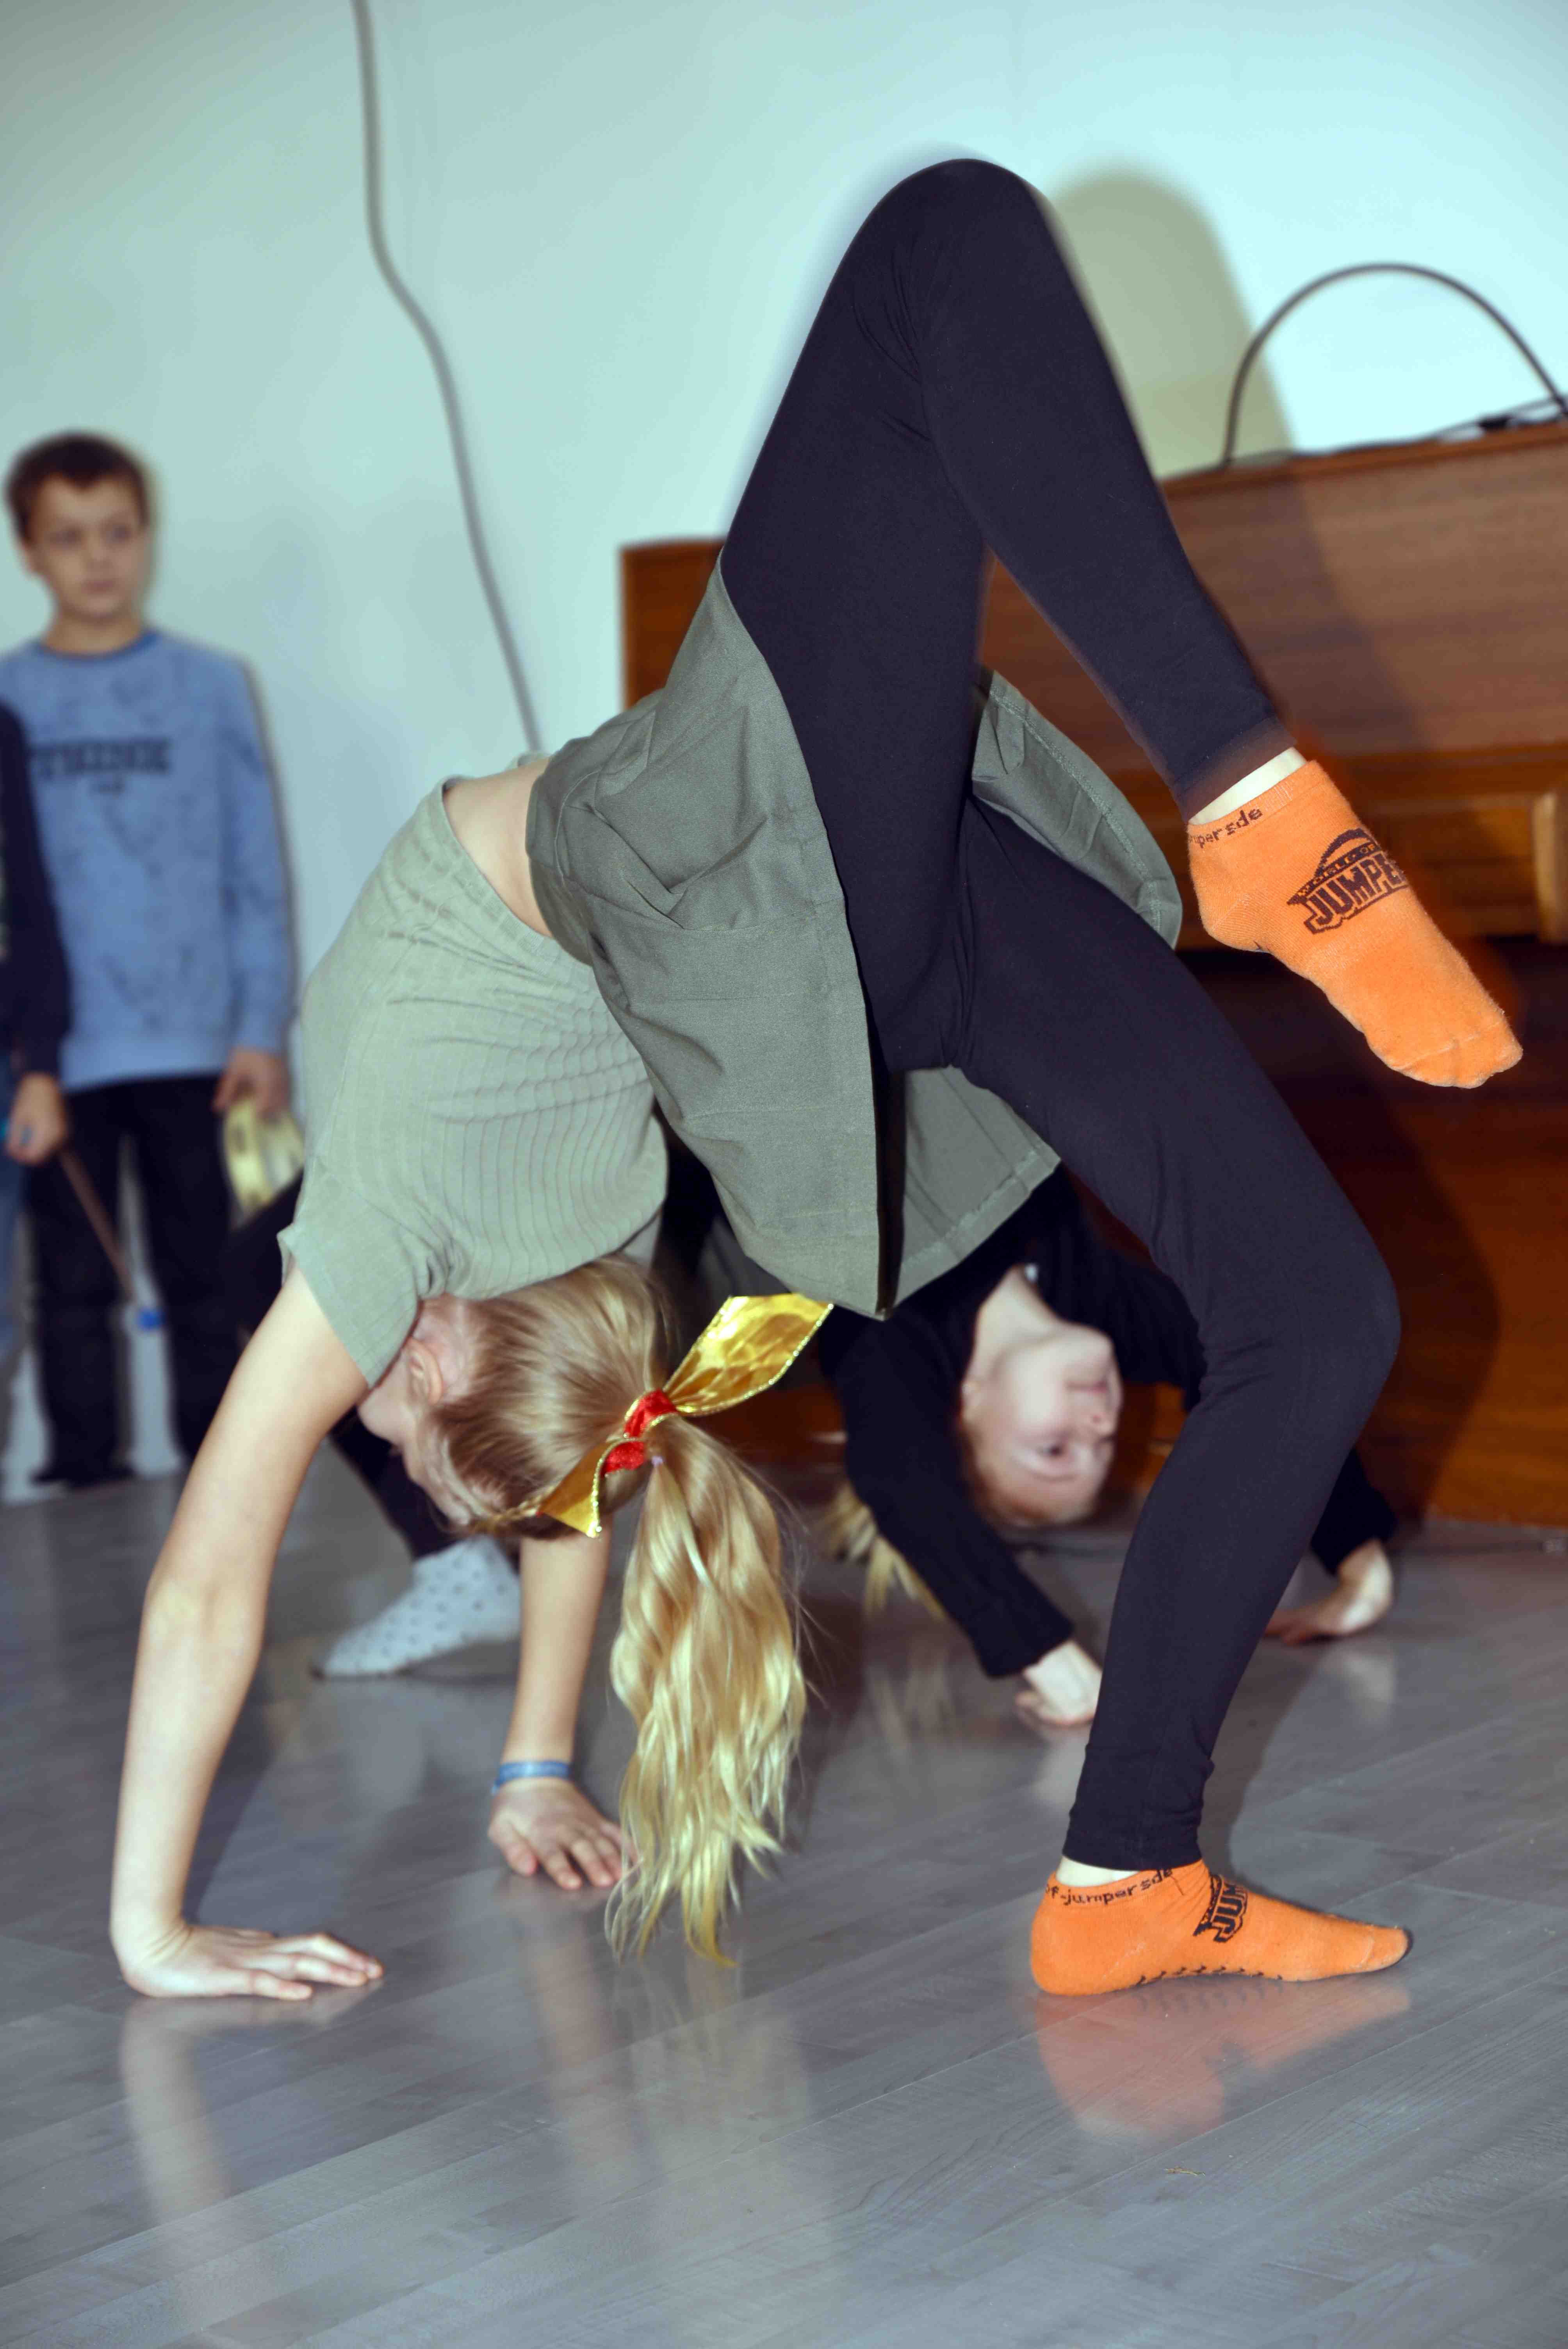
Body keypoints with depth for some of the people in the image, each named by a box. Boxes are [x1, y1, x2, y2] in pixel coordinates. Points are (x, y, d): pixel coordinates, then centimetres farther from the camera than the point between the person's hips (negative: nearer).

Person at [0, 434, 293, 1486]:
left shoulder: (210, 686, 4)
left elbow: (258, 872, 5)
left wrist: (264, 1028, -1)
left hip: (192, 1045, 0)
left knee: (205, 1278, 6)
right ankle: (86, 1479, 15)